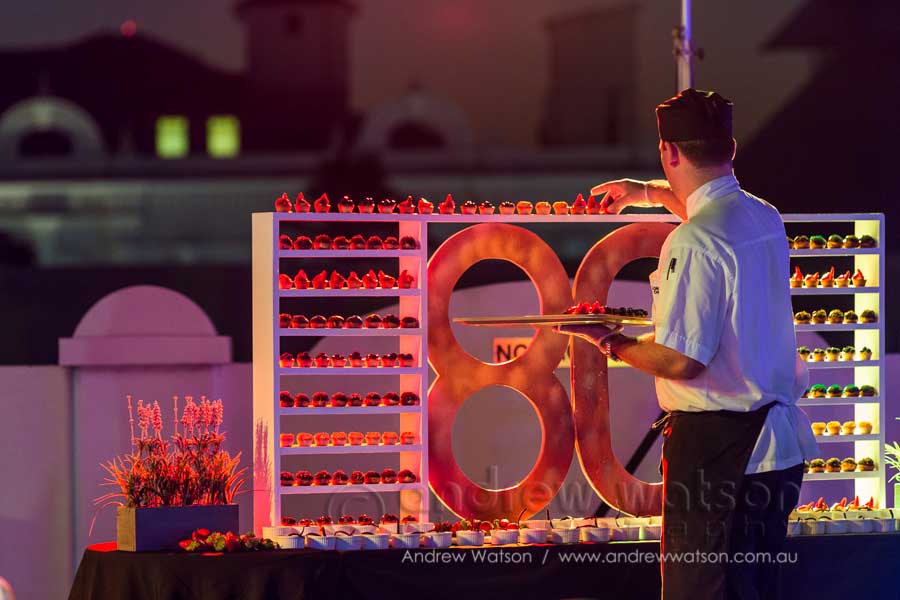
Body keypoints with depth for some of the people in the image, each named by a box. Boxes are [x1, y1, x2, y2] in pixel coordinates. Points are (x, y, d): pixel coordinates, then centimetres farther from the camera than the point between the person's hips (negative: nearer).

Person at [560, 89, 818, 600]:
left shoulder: (693, 242, -19)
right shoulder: (766, 218, 8)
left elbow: (680, 361, -23)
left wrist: (609, 342, -6)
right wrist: (652, 193, 47)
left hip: (717, 443, -9)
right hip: (781, 440, 9)